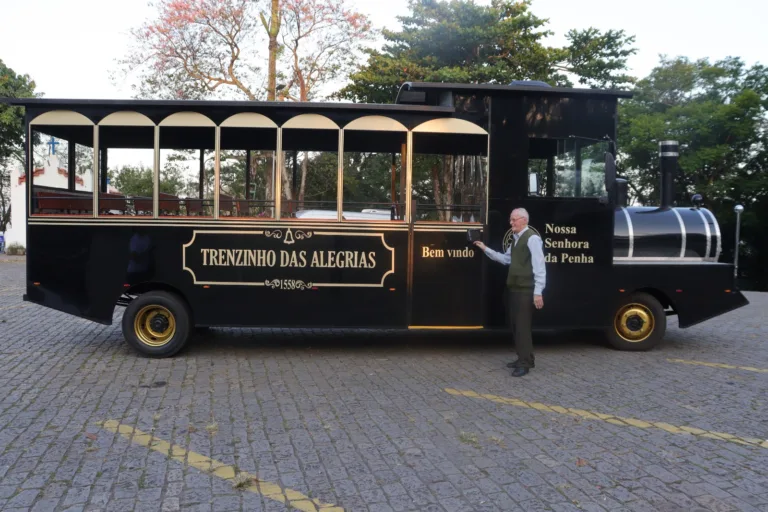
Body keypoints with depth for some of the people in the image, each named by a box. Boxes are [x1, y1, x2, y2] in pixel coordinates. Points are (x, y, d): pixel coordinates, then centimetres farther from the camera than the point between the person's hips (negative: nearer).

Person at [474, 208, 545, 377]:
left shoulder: (532, 238, -14)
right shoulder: (516, 239, 14)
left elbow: (539, 266, -18)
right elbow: (506, 258, 21)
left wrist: (538, 292, -22)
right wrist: (486, 249, 17)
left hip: (525, 290, -9)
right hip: (514, 288, 9)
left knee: (522, 326, -4)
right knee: (515, 325, 14)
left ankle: (525, 363, 5)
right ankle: (524, 359, 25)